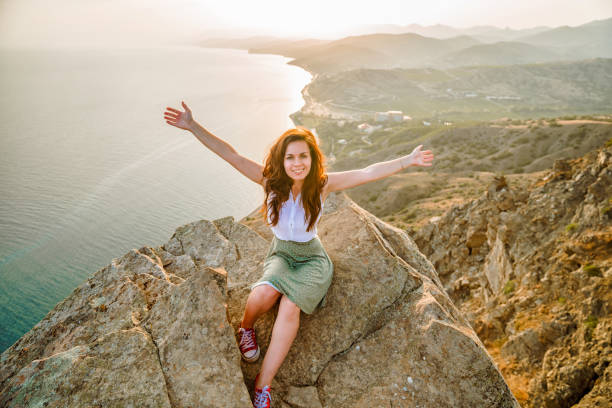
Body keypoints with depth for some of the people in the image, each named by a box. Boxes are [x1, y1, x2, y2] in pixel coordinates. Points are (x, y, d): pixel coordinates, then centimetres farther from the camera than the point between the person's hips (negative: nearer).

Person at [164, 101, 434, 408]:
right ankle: (246, 328, 6)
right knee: (265, 293, -31)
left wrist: (407, 161, -23)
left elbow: (370, 172, -17)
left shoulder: (323, 183, -14)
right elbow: (230, 155, -19)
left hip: (312, 258, -1)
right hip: (280, 254, 1)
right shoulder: (271, 181, -13)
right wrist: (193, 126, -26)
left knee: (290, 307, -28)